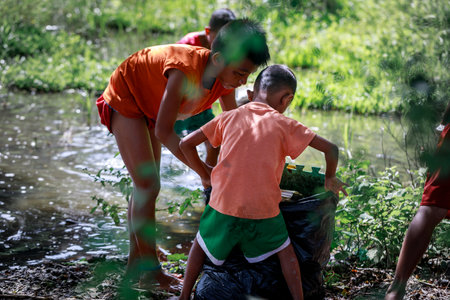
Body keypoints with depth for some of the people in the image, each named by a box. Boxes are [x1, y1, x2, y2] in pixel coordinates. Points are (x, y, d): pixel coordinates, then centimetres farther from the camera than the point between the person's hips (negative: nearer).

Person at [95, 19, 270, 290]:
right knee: (147, 186, -11)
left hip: (148, 107, 8)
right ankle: (151, 273, -2)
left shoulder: (225, 77, -17)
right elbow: (164, 131, -36)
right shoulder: (186, 71, -40)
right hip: (125, 99, -8)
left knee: (146, 187, 12)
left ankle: (135, 264, 23)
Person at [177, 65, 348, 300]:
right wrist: (330, 179, 22)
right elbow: (330, 149, 3)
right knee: (283, 248, 22)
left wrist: (204, 174, 26)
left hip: (224, 202, 2)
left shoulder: (229, 117, 13)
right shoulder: (284, 124, 7)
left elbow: (186, 143, 13)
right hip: (262, 207, -1)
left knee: (203, 242, 26)